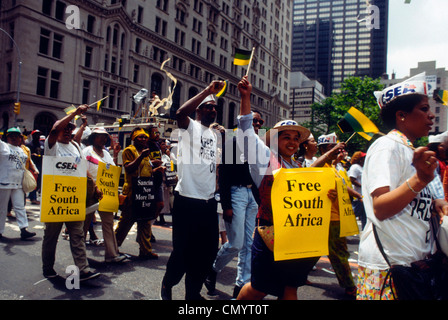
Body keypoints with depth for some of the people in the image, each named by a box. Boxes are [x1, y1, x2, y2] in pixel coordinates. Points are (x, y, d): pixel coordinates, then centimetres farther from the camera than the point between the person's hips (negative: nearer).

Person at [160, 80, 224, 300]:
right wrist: (207, 90, -23)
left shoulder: (215, 135, 19)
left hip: (208, 201, 7)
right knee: (183, 249, 0)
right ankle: (167, 285, 27)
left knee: (208, 249, 10)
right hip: (187, 199, -7)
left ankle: (193, 291, 28)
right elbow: (180, 113, -25)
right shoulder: (190, 126, -1)